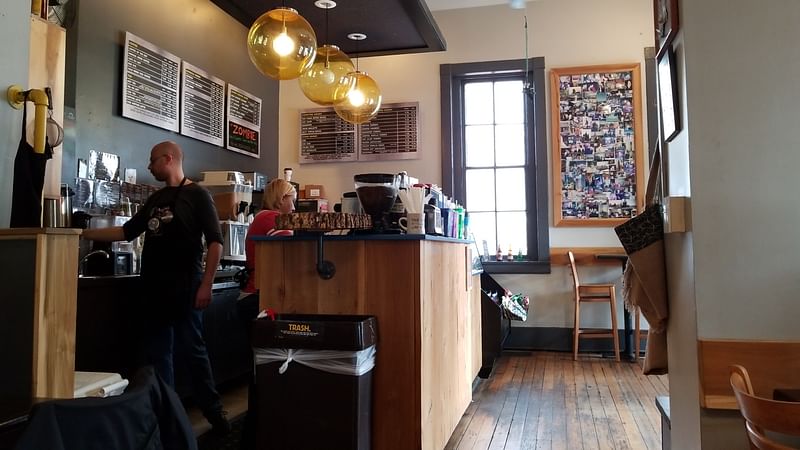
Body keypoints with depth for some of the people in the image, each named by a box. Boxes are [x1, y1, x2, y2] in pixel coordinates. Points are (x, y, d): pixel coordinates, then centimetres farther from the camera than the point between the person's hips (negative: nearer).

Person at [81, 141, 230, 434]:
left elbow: (215, 242, -12)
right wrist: (85, 234, 16)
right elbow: (127, 232, 22)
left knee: (191, 350, -1)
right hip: (154, 287, 7)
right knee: (157, 353, 10)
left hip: (184, 288, -7)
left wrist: (206, 284, -18)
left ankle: (215, 413, 13)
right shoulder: (155, 199, 16)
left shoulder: (196, 195, -5)